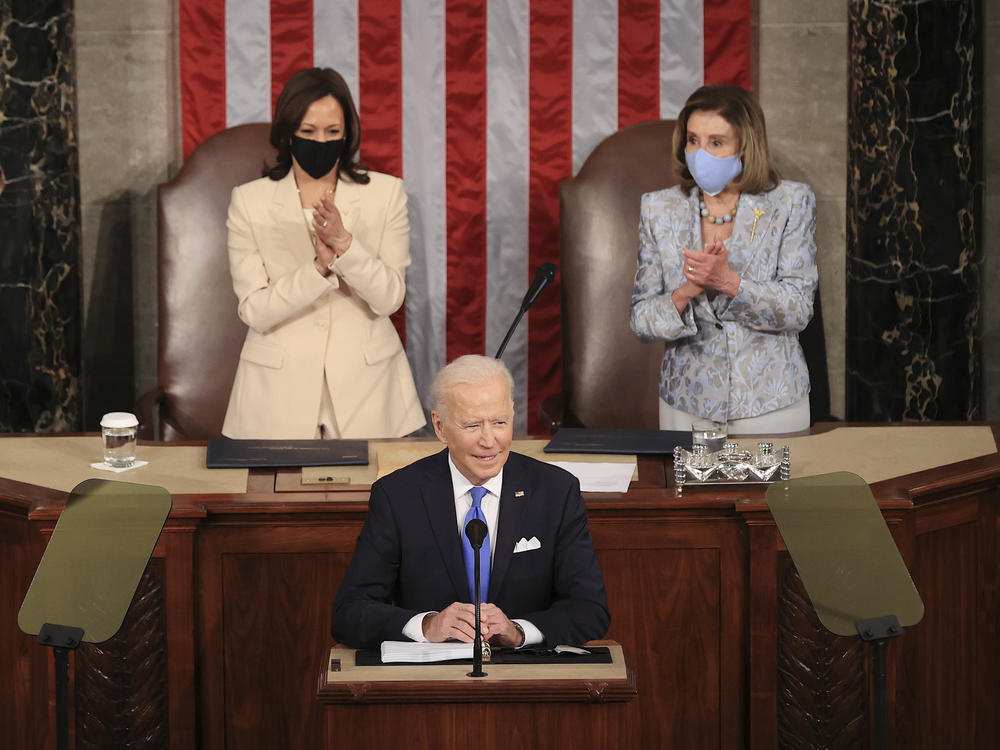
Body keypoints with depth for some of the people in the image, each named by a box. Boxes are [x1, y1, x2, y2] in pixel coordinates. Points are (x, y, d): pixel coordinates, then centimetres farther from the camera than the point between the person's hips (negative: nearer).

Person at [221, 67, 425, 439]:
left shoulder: (386, 193, 1)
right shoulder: (249, 201, -1)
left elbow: (389, 298, -7)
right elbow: (254, 311, -8)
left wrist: (344, 243, -22)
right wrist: (320, 267, -22)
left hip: (364, 383, 1)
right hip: (280, 391, 0)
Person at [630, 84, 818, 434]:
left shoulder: (790, 202, -3)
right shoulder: (659, 208, 2)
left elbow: (798, 310, -10)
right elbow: (641, 319, -1)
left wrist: (728, 282, -25)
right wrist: (685, 293, -21)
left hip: (771, 403, -1)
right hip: (687, 403, 1)